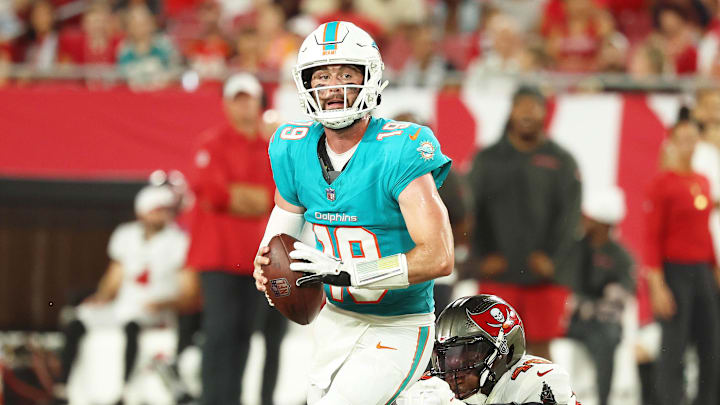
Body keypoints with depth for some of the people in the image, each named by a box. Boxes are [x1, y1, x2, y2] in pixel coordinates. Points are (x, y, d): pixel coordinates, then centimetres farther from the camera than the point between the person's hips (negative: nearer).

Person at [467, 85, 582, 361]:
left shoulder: (561, 161, 7)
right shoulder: (487, 159, 10)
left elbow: (569, 212, 1)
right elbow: (474, 210, 5)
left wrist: (551, 257, -11)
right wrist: (483, 255, -7)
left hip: (544, 276, 0)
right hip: (497, 275, 1)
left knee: (540, 347, 2)